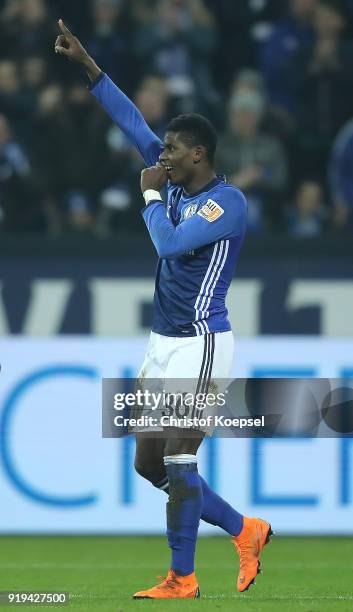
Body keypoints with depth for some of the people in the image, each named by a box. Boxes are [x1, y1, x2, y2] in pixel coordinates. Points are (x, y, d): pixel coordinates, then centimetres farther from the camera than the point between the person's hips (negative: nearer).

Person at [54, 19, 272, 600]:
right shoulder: (178, 185, 9)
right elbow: (134, 123, 13)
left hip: (201, 344, -9)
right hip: (164, 345, 9)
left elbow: (170, 242, -27)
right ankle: (244, 531, 21)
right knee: (150, 464, 11)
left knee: (178, 461, -11)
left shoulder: (228, 202, -15)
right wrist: (86, 64, 11)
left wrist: (150, 194, -11)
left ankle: (182, 578, -2)